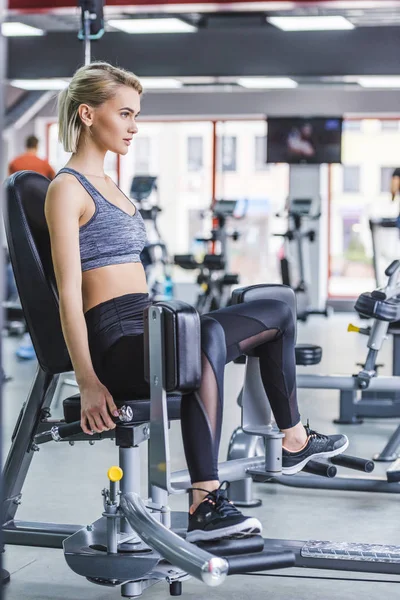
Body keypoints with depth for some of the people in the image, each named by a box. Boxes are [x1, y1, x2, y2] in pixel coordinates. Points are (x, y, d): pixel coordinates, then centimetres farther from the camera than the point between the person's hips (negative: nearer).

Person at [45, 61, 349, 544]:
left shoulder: (108, 186, 20)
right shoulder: (67, 189, -8)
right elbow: (69, 293, -16)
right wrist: (88, 383, -23)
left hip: (147, 327, 10)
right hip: (115, 341, -10)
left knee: (277, 314, 19)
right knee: (207, 337, -41)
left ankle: (293, 440, 30)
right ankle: (206, 506, -44)